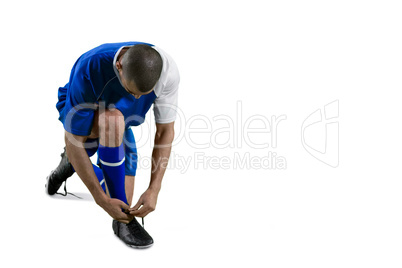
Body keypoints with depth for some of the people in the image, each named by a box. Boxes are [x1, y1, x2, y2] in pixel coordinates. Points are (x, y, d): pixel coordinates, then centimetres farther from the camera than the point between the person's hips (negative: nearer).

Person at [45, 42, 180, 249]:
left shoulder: (168, 72, -31)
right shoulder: (89, 70, -40)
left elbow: (165, 131, -21)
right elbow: (73, 142, -33)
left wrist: (154, 190, -28)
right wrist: (101, 199, -34)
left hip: (119, 130, 4)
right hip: (81, 117, -4)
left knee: (124, 202, 3)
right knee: (114, 119, -41)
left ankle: (70, 163, 29)